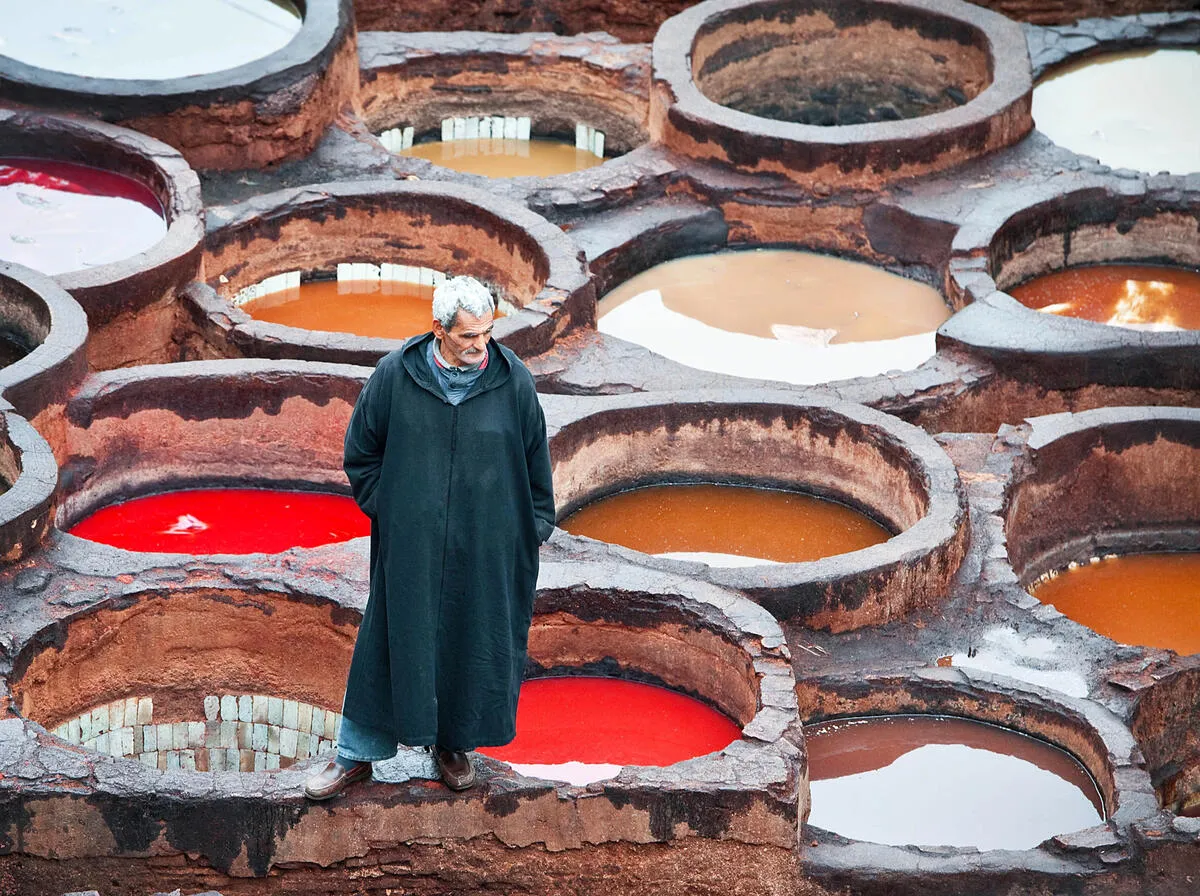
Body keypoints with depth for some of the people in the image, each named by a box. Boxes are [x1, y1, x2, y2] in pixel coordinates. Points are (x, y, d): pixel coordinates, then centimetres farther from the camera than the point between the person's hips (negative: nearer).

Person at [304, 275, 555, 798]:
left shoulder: (513, 382, -6)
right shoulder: (394, 376, -8)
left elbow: (535, 462, 6)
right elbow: (361, 453, 5)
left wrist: (534, 531, 7)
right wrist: (386, 509, 0)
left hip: (487, 552, 1)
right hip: (410, 546, -1)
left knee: (476, 645, 10)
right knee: (394, 642, 6)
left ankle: (455, 744, 32)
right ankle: (357, 754, 18)